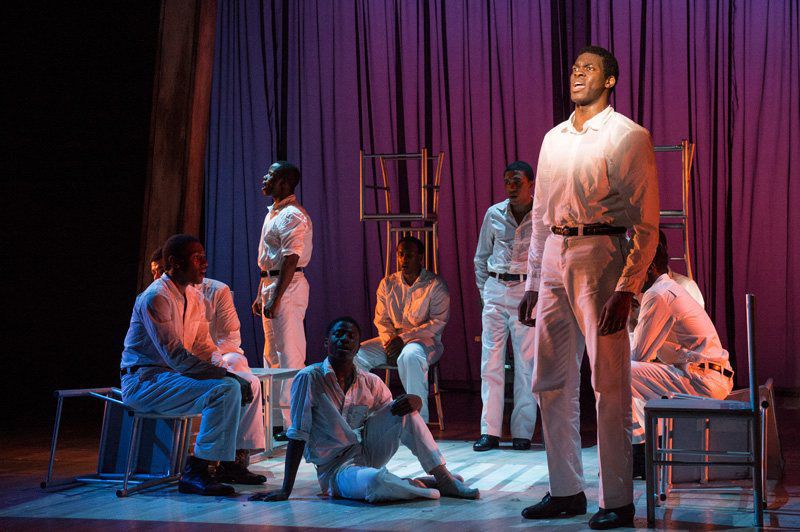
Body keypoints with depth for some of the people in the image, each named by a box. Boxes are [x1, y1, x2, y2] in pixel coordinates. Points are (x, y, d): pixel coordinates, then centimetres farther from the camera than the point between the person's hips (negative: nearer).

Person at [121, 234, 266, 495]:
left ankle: (233, 463, 12)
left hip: (175, 375, 10)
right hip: (144, 381, -10)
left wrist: (226, 373, -2)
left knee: (250, 386, 7)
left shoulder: (195, 298, 13)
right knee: (225, 390, -27)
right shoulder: (156, 297, -18)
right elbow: (175, 356, -25)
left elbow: (203, 348, 17)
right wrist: (225, 375, -24)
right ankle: (195, 473, -25)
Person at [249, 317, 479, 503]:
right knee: (375, 482, -40)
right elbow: (298, 435, -14)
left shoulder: (370, 383, 3)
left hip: (369, 453, 6)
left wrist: (412, 401, -17)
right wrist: (285, 490, -17)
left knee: (404, 410, -14)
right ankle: (421, 486, -10)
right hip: (336, 469, -6)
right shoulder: (309, 379, -12)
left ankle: (443, 478, -10)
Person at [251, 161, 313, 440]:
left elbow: (291, 260, -21)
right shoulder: (273, 213, 18)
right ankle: (276, 419, 21)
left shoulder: (292, 216, -14)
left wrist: (275, 299, -24)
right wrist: (260, 295, 21)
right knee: (272, 355, 14)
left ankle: (292, 423, -10)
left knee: (289, 355, -10)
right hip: (272, 285, 11)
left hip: (288, 287, -11)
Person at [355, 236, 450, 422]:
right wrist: (389, 340, -10)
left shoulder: (435, 285, -2)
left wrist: (404, 338, -17)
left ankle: (418, 419, -35)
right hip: (393, 340, 5)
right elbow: (381, 320, 12)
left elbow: (438, 323, -10)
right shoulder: (387, 284, 13)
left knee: (410, 355, -41)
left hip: (425, 339, -5)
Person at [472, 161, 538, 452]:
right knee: (491, 361, -1)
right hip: (496, 290, 3)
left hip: (528, 292, -3)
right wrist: (484, 293, 13)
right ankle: (489, 432, 1)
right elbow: (481, 257, 17)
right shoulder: (494, 214, 7)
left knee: (526, 362, -2)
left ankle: (522, 432, 4)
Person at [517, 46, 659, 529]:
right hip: (554, 258, 7)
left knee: (609, 384, -6)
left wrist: (626, 288, -16)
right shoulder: (553, 139, 17)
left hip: (600, 255, -6)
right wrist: (533, 282, 17)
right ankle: (566, 491, 18)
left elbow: (646, 224, -6)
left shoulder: (628, 137, -2)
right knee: (551, 382, 8)